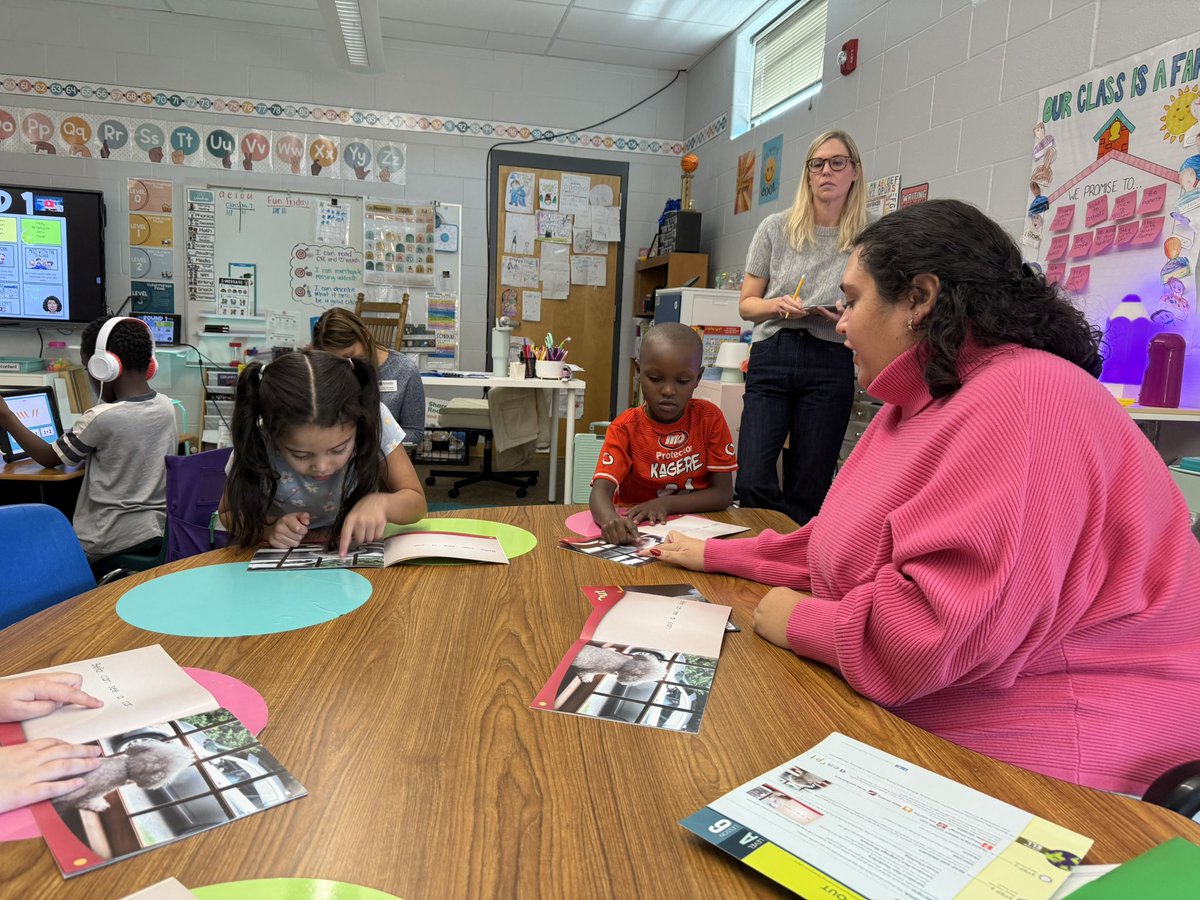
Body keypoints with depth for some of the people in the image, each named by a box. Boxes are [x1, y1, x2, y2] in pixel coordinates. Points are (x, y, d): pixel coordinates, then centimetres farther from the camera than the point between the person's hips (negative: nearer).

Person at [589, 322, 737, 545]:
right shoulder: (625, 428, -9)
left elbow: (723, 493, -5)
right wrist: (612, 521, -46)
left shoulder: (710, 417, -5)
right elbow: (600, 492, -23)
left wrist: (665, 504, -19)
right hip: (636, 531, -2)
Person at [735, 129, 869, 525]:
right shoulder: (776, 228, 6)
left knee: (807, 493, 3)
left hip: (830, 364, 0)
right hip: (771, 357, 1)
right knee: (752, 483, -10)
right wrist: (778, 305, -11)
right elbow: (746, 304, 10)